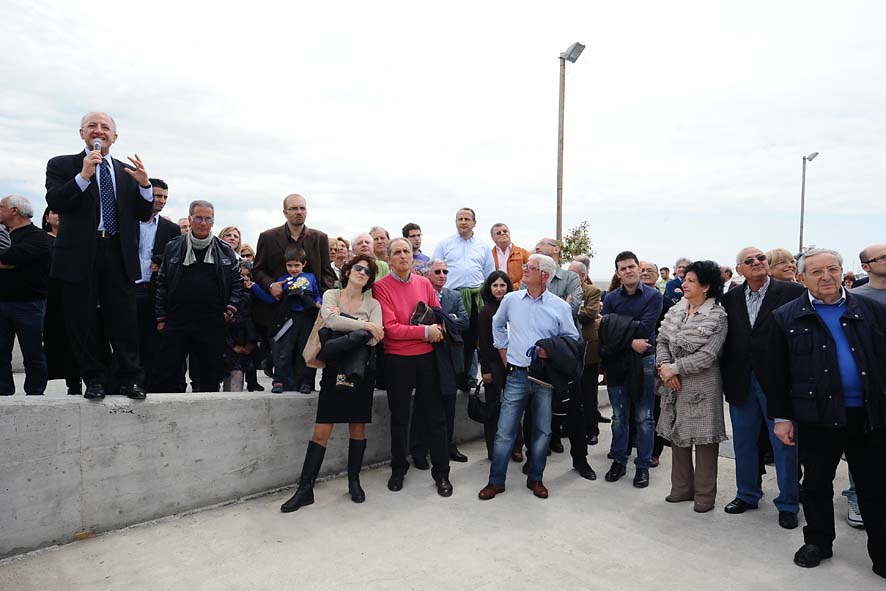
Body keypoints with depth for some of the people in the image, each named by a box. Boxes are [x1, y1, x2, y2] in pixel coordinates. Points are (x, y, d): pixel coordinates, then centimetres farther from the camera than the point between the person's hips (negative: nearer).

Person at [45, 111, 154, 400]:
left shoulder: (127, 171, 15)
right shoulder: (61, 165, 7)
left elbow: (143, 215, 9)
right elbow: (55, 202, -9)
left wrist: (144, 185, -8)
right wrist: (83, 176, -19)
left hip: (119, 255, 1)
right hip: (79, 255, -1)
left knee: (125, 321, 1)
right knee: (83, 322, 5)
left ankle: (128, 379, 10)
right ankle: (95, 380, 17)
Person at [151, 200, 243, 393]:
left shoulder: (225, 251, 8)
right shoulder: (172, 248, 7)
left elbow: (238, 281, 11)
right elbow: (161, 283, 8)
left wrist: (230, 309, -1)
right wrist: (161, 318, 4)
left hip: (212, 324, 0)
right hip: (176, 321, 0)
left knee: (211, 376, 6)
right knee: (165, 374, 1)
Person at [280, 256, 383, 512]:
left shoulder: (373, 304, 6)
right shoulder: (331, 295, 5)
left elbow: (374, 338, -8)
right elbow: (331, 320, -16)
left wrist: (343, 324, -13)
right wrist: (365, 325, -14)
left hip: (361, 370, 1)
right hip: (334, 368, -1)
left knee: (358, 428, 8)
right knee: (321, 432, -2)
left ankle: (354, 481, 24)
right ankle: (305, 489, 5)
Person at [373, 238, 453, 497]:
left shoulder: (424, 283, 5)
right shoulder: (381, 287, -8)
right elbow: (390, 328, -15)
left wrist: (438, 328, -9)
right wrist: (425, 331, -17)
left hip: (427, 357, 3)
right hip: (397, 360, -3)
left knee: (435, 415, 8)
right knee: (399, 417, 13)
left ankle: (441, 472, 21)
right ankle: (398, 469, 31)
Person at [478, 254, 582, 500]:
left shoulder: (560, 307, -2)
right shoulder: (511, 299, 4)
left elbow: (573, 339, 4)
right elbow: (497, 325, 22)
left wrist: (551, 351, -11)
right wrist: (503, 351, 16)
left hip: (545, 377, 0)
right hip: (517, 375, 1)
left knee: (542, 431, 11)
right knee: (505, 431, 2)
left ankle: (535, 479, 28)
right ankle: (496, 481, 15)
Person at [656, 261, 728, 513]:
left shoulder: (717, 316, -11)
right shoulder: (676, 310, 6)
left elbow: (707, 355, -17)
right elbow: (662, 341, 6)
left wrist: (674, 368, -15)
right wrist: (664, 365, -11)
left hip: (702, 385, -6)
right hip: (675, 385, 6)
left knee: (704, 439, 4)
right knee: (677, 435, 14)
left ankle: (704, 494, 20)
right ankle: (682, 488, 29)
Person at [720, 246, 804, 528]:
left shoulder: (792, 292, -6)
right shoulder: (731, 299, 5)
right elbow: (726, 340, 6)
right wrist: (726, 377, 0)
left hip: (777, 381, -4)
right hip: (741, 382, 4)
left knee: (784, 444, 7)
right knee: (743, 442, 15)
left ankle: (788, 503, 24)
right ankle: (747, 494, 33)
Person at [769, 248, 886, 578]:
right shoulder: (787, 317, 0)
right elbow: (778, 371, 0)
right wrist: (781, 417, -2)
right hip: (818, 416, -1)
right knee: (816, 484, 13)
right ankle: (818, 542, 31)